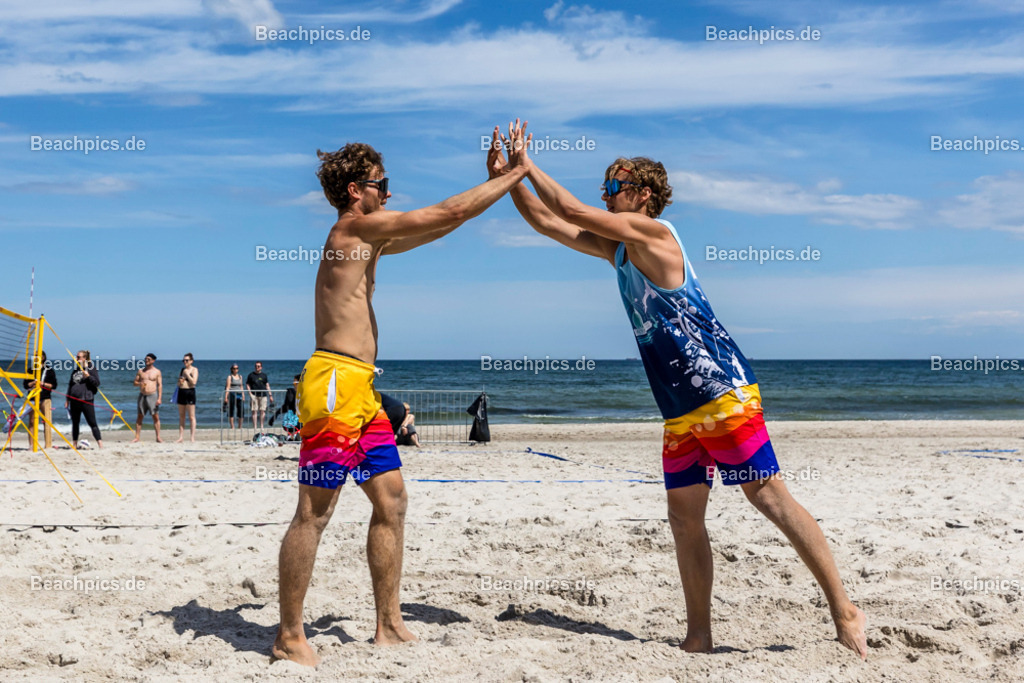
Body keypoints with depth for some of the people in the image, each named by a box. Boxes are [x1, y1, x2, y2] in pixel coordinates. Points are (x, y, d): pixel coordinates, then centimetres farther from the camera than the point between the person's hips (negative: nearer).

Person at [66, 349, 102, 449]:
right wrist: (67, 399, 19)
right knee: (75, 423, 12)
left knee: (92, 423, -9)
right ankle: (74, 444, 20)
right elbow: (70, 385, 21)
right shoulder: (75, 370, 17)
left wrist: (88, 376, -23)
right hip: (74, 400, 6)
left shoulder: (91, 369, -2)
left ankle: (100, 444, -10)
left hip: (86, 400, -6)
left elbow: (97, 383, -8)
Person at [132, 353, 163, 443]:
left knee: (156, 417, -5)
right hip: (142, 395, 3)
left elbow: (160, 385, -1)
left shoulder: (157, 372, 2)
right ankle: (137, 437, 8)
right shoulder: (141, 371, 10)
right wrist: (139, 383, -11)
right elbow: (135, 382, 14)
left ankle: (158, 437, -2)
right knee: (139, 416, 3)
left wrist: (159, 398, -10)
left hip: (153, 395, -3)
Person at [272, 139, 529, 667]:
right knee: (314, 512, -5)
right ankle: (289, 637, 3)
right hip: (335, 383, -10)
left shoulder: (367, 238, 20)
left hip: (360, 388, 10)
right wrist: (516, 174, 0)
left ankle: (389, 625, 19)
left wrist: (496, 178, 23)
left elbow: (432, 230, 28)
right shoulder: (356, 225, -8)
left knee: (391, 500, 11)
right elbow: (448, 214, -9)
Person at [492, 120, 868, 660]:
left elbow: (573, 213, -10)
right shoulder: (617, 247, 18)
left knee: (768, 494, -9)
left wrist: (528, 166, 1)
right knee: (684, 515, 7)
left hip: (719, 390, -9)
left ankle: (843, 610, -1)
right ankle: (699, 636, 14)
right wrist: (508, 178, 11)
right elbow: (548, 224, 20)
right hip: (680, 407, 9)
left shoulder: (651, 232, -7)